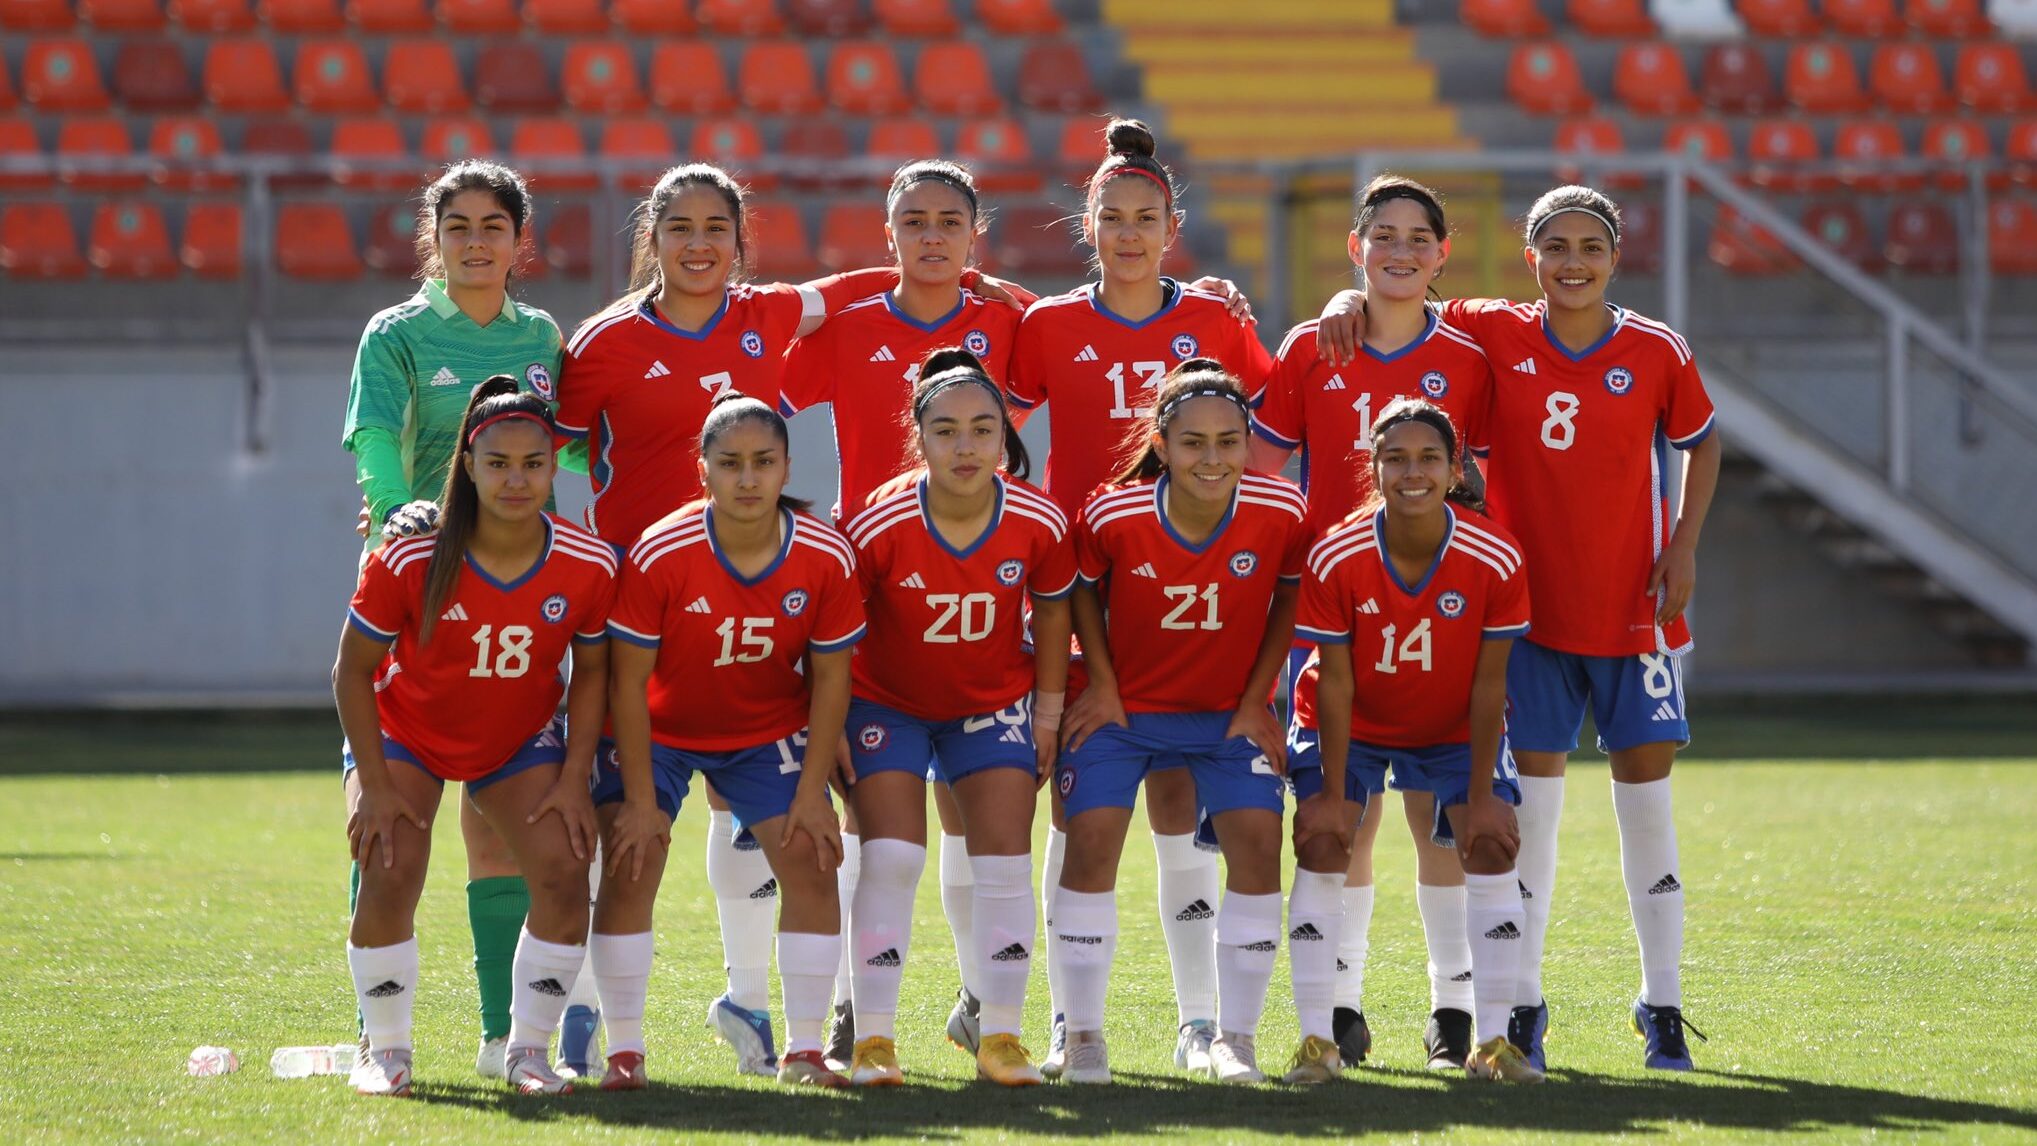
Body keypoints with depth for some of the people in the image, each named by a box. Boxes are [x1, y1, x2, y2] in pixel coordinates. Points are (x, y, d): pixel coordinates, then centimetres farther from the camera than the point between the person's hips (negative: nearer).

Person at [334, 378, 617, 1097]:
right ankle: (385, 1052, -1)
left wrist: (574, 780, -10)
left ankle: (529, 1051, 1)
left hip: (521, 741, 2)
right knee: (390, 876, -21)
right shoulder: (410, 560, -27)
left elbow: (591, 672, -3)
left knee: (564, 873, -16)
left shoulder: (588, 567, -20)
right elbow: (353, 670, -16)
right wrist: (376, 786, -18)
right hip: (405, 734, -2)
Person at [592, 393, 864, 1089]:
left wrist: (811, 791, -10)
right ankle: (624, 1051, -4)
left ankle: (804, 1052, 2)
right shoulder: (659, 555, -27)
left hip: (770, 729, 2)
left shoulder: (827, 558, -20)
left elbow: (830, 678, -8)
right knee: (629, 867, -15)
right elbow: (628, 682, -20)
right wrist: (641, 800, -19)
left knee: (812, 865, -9)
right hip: (659, 730, -2)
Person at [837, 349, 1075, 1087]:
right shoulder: (879, 526, -26)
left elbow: (1051, 611, 0)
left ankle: (1001, 1037, 5)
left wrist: (1048, 714, 3)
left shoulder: (1039, 523, -19)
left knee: (1005, 864, -4)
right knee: (891, 859, -11)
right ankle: (874, 1038, -4)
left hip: (994, 701, 2)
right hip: (887, 701, -2)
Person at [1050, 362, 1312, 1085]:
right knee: (1091, 842, -11)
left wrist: (1257, 696, -3)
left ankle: (1236, 1037, 2)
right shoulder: (1113, 516, -23)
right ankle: (1083, 1035, 3)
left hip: (1230, 711, 1)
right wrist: (1102, 684, -5)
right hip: (1125, 705, -1)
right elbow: (1082, 588, -2)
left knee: (1257, 842, -12)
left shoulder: (1281, 514, -20)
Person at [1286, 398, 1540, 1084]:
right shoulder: (1335, 558, -27)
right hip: (1351, 727, -1)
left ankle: (1493, 1041, -5)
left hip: (1455, 731, 1)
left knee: (1492, 845, -12)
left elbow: (1488, 685, -18)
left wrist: (1481, 796, -16)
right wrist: (1333, 790, -16)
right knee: (1320, 845, -14)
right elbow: (1335, 682, -19)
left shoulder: (1495, 560, -25)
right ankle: (1317, 1040, -8)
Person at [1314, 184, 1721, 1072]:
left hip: (1633, 614, 0)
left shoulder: (1657, 354, -3)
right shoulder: (1493, 336, -3)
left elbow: (1700, 443, 12)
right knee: (1530, 805, 0)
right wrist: (1350, 302, -15)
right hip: (1530, 611, 0)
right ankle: (1522, 1006, 9)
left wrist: (1684, 549, 2)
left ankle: (1663, 1006, 12)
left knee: (1646, 801, 3)